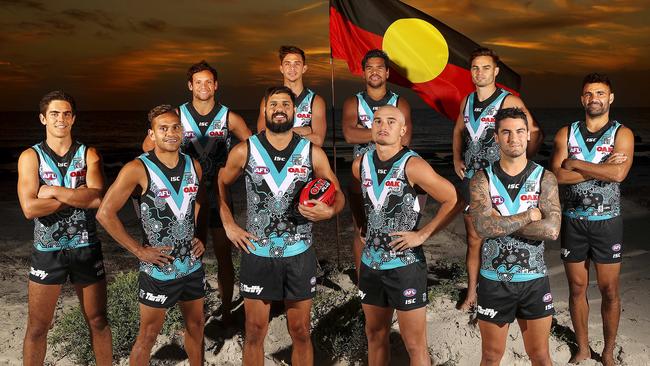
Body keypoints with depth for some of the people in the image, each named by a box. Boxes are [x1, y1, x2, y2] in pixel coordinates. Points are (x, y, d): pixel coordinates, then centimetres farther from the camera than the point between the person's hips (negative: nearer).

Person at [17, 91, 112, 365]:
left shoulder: (89, 155, 1)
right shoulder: (30, 157, -3)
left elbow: (98, 199, -15)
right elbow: (30, 208, -16)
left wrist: (54, 191, -16)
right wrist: (77, 194, -15)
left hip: (86, 249, 1)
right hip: (47, 251, -1)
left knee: (98, 321, 12)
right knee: (37, 327, 9)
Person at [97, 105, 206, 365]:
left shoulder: (193, 166, 1)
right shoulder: (138, 169, -16)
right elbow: (105, 213, -15)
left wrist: (200, 237, 8)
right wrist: (138, 250, -15)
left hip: (192, 264, 5)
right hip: (158, 268, -5)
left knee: (196, 325, 19)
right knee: (148, 335, 7)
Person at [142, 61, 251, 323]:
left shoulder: (229, 117, -1)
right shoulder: (178, 115, 0)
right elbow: (148, 146, 7)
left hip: (219, 194, 0)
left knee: (224, 255, 5)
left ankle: (226, 311, 17)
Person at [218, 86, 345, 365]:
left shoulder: (312, 153, -2)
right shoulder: (244, 151, -2)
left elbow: (338, 195, 7)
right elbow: (221, 185, 13)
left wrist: (328, 211, -16)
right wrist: (229, 226, 4)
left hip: (299, 254, 1)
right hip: (257, 253, 0)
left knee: (300, 332, 11)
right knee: (255, 332, 9)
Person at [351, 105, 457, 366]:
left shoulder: (413, 166, -16)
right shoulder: (360, 164, 3)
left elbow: (453, 200, -15)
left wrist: (422, 234, -15)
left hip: (405, 265, -6)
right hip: (370, 264, 6)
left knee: (415, 345, 3)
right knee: (375, 335, 19)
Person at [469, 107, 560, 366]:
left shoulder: (545, 178, -3)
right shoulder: (482, 180, -6)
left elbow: (551, 230, -18)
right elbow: (484, 227, -21)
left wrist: (501, 223, -18)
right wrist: (530, 214, -16)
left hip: (534, 280, 1)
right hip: (494, 281, 0)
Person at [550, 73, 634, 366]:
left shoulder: (622, 134, -3)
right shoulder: (566, 133, 3)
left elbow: (618, 173, -21)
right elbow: (557, 175, -12)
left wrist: (576, 164, -14)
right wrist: (601, 169, -16)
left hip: (607, 222, -2)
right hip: (573, 221, 2)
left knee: (609, 291, 6)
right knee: (577, 288, 11)